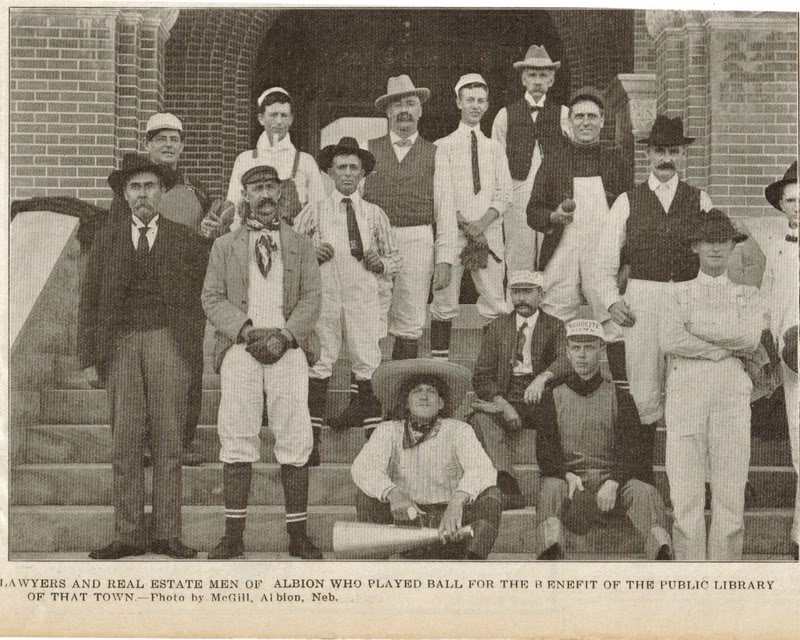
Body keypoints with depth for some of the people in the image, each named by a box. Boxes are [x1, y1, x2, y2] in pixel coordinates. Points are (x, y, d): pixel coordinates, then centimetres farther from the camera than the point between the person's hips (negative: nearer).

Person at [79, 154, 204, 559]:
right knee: (125, 444, -1)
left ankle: (167, 534, 2)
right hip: (120, 343, 1)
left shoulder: (183, 240, 9)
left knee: (167, 442, -1)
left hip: (168, 343, -1)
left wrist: (193, 349, 2)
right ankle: (128, 535, 3)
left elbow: (198, 295, 10)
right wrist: (89, 358, 0)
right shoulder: (108, 237, 11)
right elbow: (89, 299, 8)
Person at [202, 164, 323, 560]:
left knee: (295, 441, -4)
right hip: (240, 348, 0)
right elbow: (212, 298, 7)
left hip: (289, 347, 0)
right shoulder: (224, 246, 17)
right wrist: (247, 330, -9)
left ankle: (298, 535, 1)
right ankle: (234, 535, -1)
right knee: (237, 439, -5)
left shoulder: (300, 245, 18)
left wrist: (284, 335, -9)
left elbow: (312, 297, 8)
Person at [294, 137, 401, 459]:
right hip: (323, 296, 0)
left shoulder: (375, 214, 12)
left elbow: (394, 258, 18)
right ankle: (311, 439, 2)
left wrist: (380, 263, -3)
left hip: (363, 297, 1)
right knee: (319, 363, -2)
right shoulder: (313, 212, 8)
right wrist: (311, 255, -7)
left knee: (368, 365, -2)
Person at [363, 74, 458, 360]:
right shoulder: (369, 150, 9)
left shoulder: (433, 154, 9)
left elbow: (446, 210, 5)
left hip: (418, 243, 1)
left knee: (410, 325, 5)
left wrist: (444, 260, -3)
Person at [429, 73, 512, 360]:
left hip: (489, 231, 2)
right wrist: (464, 225, -12)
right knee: (445, 301, -4)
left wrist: (483, 223, -9)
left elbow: (504, 194, 8)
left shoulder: (495, 148, 16)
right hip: (452, 231, -2)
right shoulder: (443, 146, 7)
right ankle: (439, 358, 0)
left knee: (496, 303, -3)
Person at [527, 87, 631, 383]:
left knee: (614, 324, -2)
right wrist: (553, 216, -13)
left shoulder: (615, 162, 11)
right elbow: (533, 212, 9)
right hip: (561, 257, 0)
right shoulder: (553, 162, 10)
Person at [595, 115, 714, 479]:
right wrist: (611, 299, -4)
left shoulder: (700, 201, 9)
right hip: (641, 299, -1)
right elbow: (605, 259, 8)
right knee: (644, 393, 1)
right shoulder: (627, 202, 7)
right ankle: (640, 472, 11)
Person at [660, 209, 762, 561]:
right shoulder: (679, 292, 15)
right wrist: (725, 349, -5)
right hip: (686, 389, 0)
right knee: (685, 488, -4)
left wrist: (696, 326, -4)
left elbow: (750, 338, -4)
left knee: (730, 486, -3)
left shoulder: (748, 295, 16)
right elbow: (669, 341, -3)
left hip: (732, 391, 0)